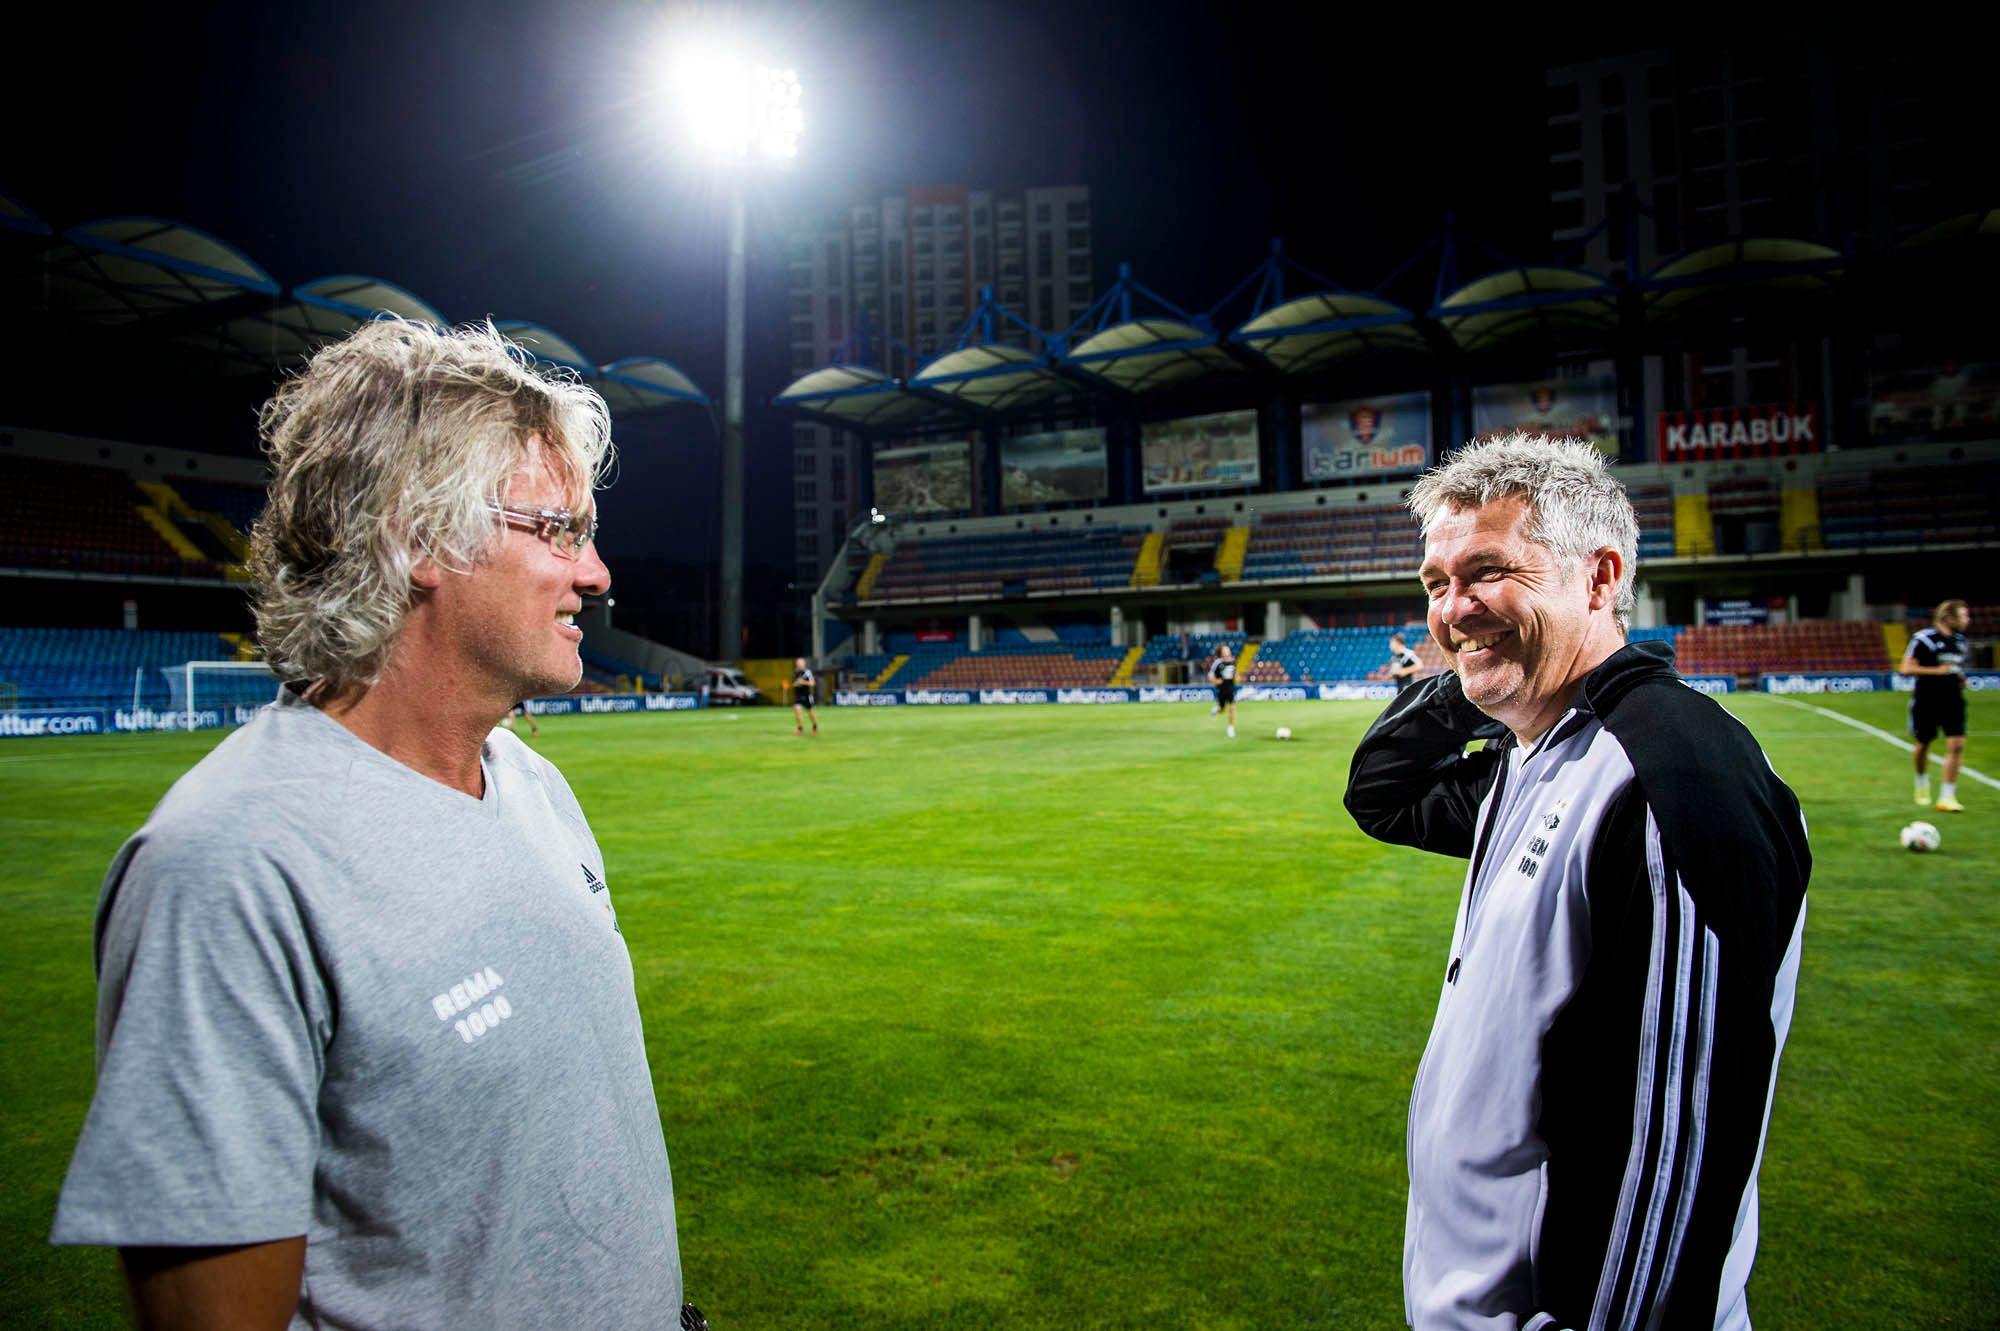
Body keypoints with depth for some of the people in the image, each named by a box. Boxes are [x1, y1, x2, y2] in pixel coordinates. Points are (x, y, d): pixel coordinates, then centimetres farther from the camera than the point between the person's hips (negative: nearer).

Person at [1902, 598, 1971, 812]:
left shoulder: (1961, 641, 10)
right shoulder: (1924, 638, -11)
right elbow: (1906, 668, -14)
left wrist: (1961, 678, 7)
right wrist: (1937, 670, -20)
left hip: (1953, 701, 4)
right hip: (1926, 700, -4)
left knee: (1957, 744, -10)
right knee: (1923, 744, 10)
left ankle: (1947, 798, -6)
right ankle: (1922, 782, 40)